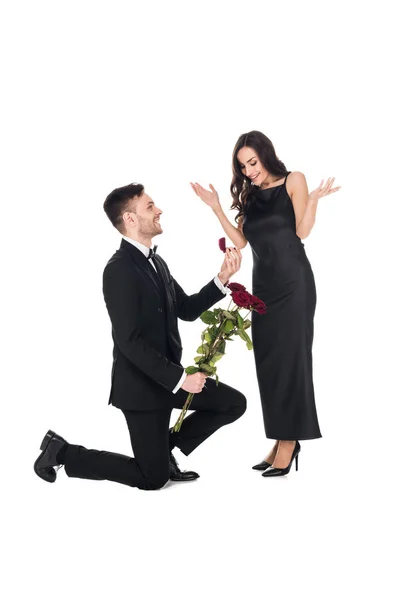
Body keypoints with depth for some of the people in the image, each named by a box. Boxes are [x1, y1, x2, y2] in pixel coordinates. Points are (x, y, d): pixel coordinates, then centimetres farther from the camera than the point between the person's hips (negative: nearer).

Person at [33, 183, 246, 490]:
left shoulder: (156, 262, 8)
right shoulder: (119, 269, -21)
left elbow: (187, 309, 10)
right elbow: (130, 342, -25)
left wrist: (223, 278, -2)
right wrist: (179, 378, -23)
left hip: (168, 376, 8)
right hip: (141, 383, -8)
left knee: (234, 403, 5)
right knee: (153, 479, 1)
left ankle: (166, 449, 17)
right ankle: (61, 451, 12)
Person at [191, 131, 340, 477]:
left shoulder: (293, 181, -1)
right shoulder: (248, 194, 13)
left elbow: (302, 231, -8)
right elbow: (241, 240, 8)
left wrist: (313, 200, -23)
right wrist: (216, 208, 4)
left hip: (293, 283, -6)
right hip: (263, 285, 6)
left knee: (290, 358, -3)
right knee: (267, 362, 5)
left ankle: (289, 441, 2)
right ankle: (280, 441, 11)